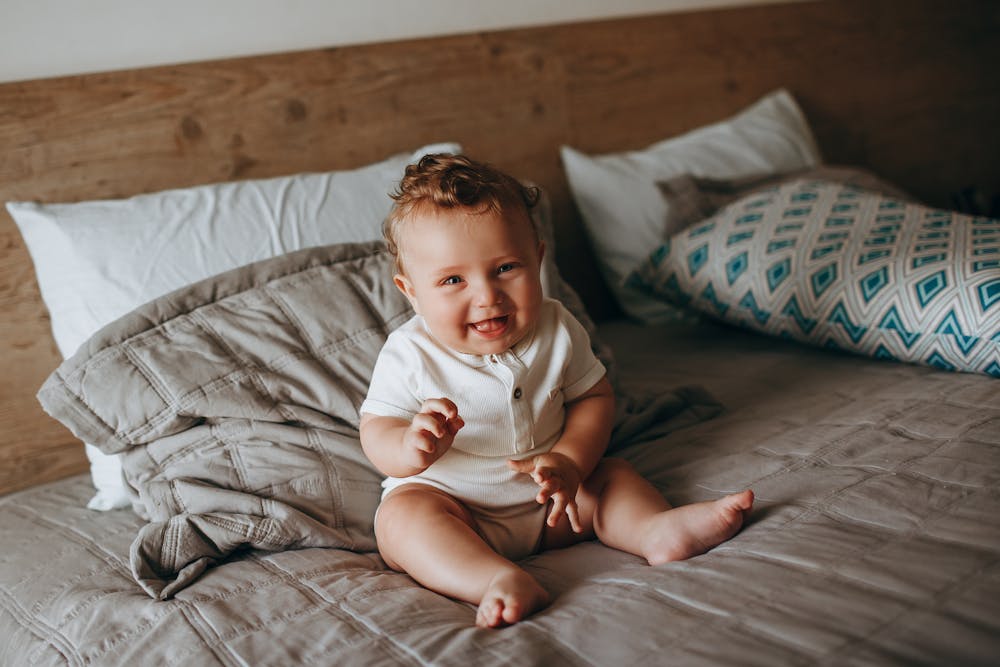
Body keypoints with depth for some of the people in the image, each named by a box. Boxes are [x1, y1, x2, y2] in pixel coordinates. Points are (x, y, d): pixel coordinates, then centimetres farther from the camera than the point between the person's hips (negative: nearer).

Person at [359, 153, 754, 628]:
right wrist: (411, 448, -38)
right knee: (402, 517, -30)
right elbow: (376, 432, -13)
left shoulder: (557, 331, -7)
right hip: (447, 503, -4)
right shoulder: (410, 356, -16)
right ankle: (500, 581, -48)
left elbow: (594, 397, 1)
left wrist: (570, 461, -18)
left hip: (544, 501, 4)